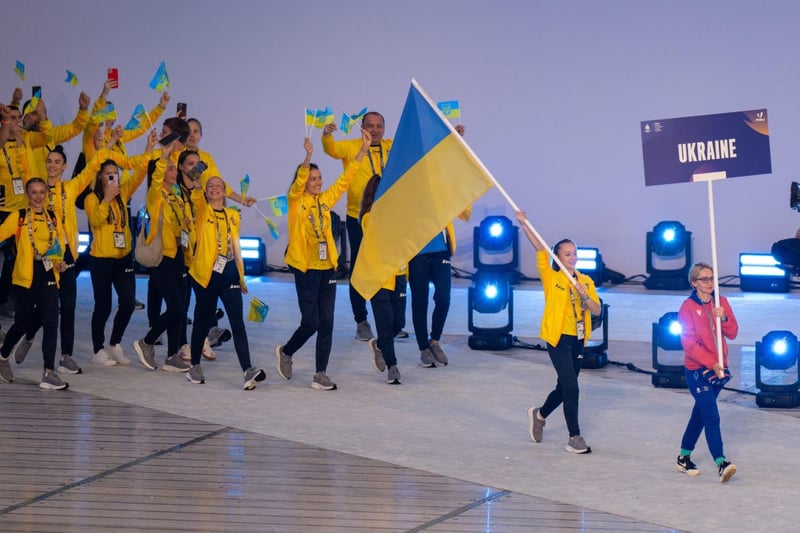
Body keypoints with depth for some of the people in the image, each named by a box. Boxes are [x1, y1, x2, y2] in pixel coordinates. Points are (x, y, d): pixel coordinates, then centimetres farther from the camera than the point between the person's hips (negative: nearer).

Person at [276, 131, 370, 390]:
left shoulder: (325, 200, 10)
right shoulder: (296, 200, -3)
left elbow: (345, 178, 10)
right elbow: (299, 180, -21)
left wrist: (364, 149, 5)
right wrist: (308, 156, -38)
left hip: (327, 267, 5)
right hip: (306, 268, -5)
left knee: (326, 323, 2)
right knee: (311, 322, -6)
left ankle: (321, 374, 7)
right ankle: (286, 352, 22)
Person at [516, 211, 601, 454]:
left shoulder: (586, 281, 6)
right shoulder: (551, 277, -5)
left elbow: (597, 311, 0)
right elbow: (540, 249, -14)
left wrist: (584, 296, -18)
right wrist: (524, 224, -20)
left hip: (578, 340, 6)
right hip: (558, 339, -5)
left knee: (564, 387, 17)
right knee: (571, 389, -11)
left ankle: (540, 414, 43)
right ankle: (574, 438, -3)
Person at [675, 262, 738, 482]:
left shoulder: (721, 302, 6)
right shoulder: (688, 307, -9)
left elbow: (732, 333, 3)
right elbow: (689, 344, -13)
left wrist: (723, 318, -16)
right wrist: (711, 364, -19)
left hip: (719, 367, 6)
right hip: (697, 370, -6)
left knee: (700, 414, 15)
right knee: (712, 417, -14)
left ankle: (684, 457, 28)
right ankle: (721, 464, -21)